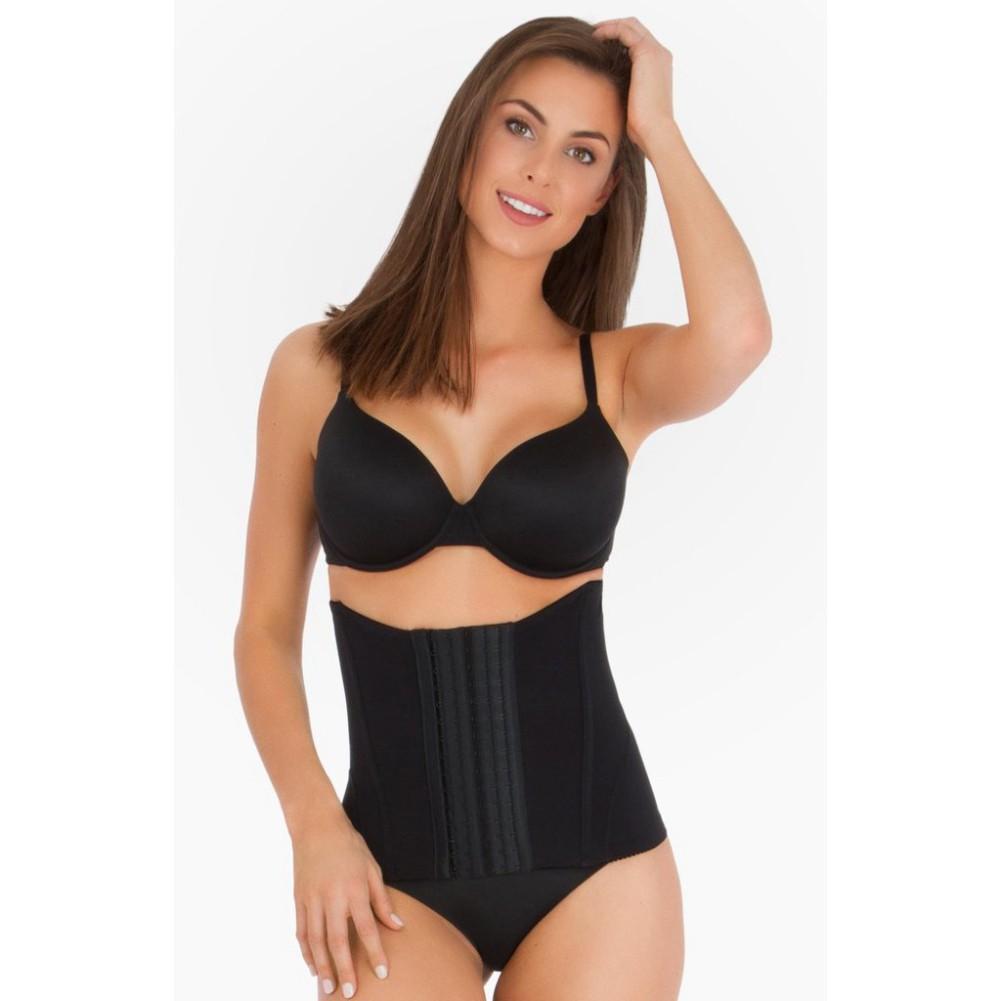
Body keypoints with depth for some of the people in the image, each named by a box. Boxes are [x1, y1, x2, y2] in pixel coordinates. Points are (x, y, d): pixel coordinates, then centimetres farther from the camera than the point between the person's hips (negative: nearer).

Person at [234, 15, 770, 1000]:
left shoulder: (620, 372, 1)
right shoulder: (319, 366, 2)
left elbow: (739, 336, -23)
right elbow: (266, 627, 6)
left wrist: (658, 130, -9)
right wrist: (316, 828, -7)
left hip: (595, 857, 0)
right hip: (397, 867, 0)